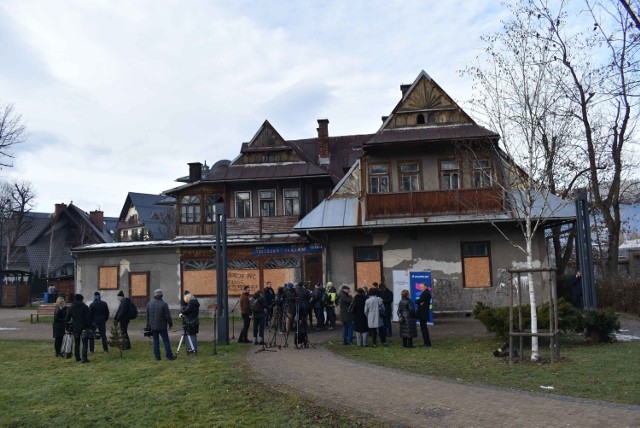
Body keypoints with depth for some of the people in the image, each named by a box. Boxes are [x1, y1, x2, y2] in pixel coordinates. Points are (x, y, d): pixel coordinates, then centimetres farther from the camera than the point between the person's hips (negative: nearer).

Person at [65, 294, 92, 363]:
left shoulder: (71, 307, 4)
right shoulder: (85, 307, -8)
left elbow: (67, 318, 6)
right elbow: (88, 318, -11)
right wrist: (89, 326, -5)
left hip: (75, 328, 4)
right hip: (84, 328, -4)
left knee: (76, 343, 16)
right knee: (85, 343, -2)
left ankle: (77, 357, 20)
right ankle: (84, 358, -10)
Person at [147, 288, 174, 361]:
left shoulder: (149, 304, 2)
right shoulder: (164, 304, -13)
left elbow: (147, 316, 9)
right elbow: (168, 316, -11)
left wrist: (148, 325, 19)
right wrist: (170, 324, 2)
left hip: (153, 326, 4)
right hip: (162, 326, -4)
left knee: (155, 341, 9)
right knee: (166, 341, 2)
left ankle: (157, 357, 10)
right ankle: (169, 355, 3)